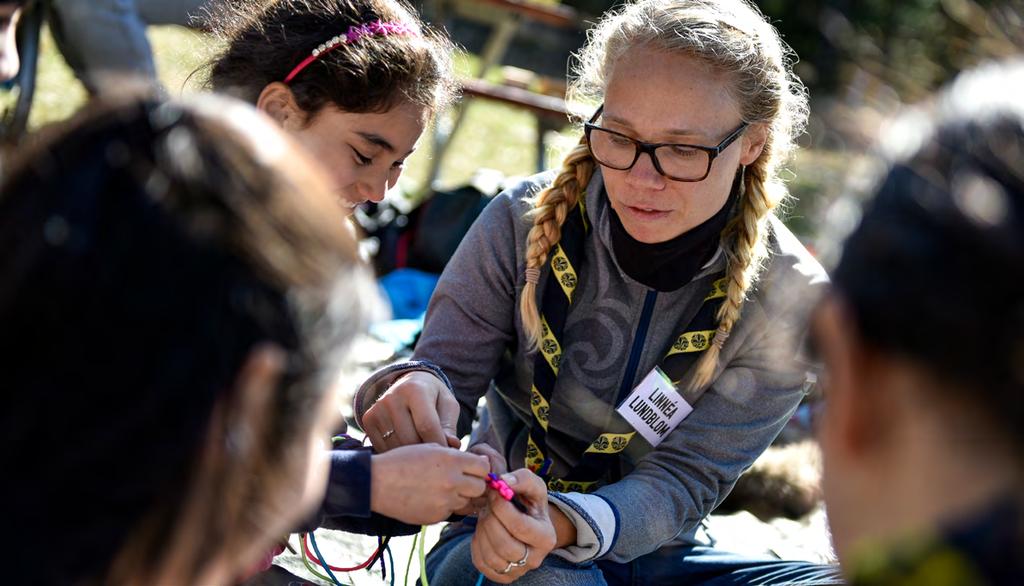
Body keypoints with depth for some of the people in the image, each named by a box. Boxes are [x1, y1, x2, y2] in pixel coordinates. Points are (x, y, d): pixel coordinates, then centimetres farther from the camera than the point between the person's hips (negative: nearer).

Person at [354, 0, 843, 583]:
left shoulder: (790, 301, -13)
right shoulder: (526, 221, -11)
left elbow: (682, 481, -17)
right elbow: (448, 371, -9)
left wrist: (564, 525, -38)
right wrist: (412, 390, -36)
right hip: (495, 535, -2)